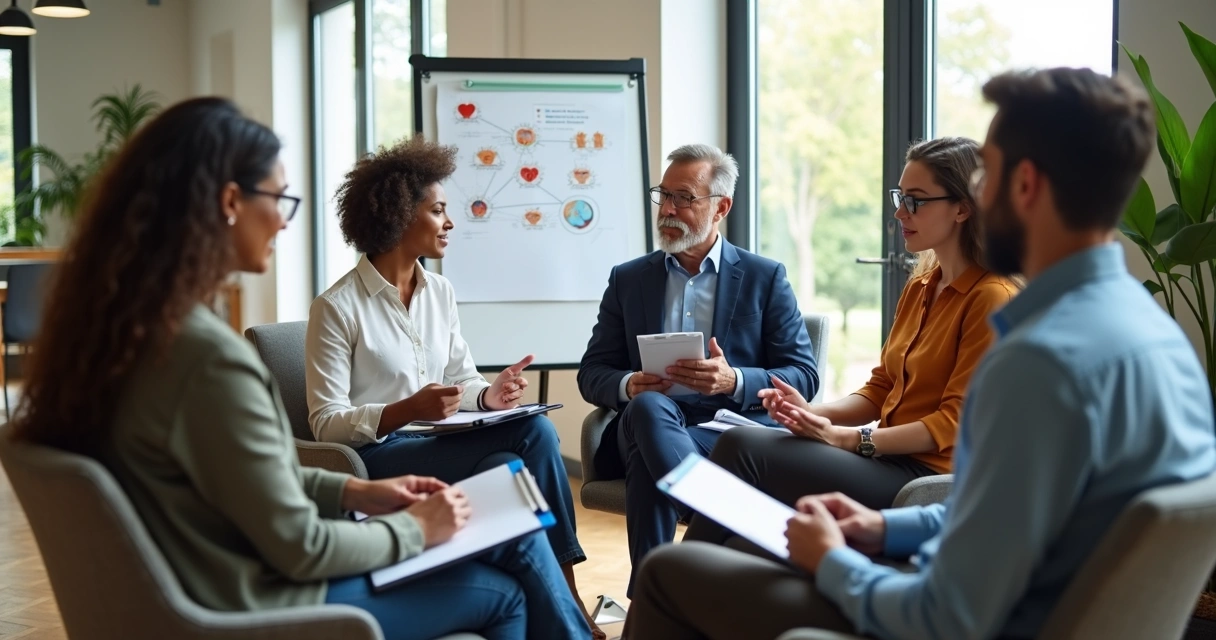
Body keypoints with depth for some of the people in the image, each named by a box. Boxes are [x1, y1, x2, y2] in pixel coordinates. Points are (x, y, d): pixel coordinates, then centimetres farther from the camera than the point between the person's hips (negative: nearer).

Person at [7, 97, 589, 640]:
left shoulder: (130, 323, 0)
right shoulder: (209, 355, -29)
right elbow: (298, 548, -21)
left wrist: (355, 491, 8)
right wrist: (415, 529, -6)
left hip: (229, 581, 8)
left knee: (512, 533, 12)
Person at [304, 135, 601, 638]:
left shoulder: (440, 293, 10)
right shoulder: (337, 308, -10)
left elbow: (463, 382, 12)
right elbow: (326, 424, -13)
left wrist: (489, 396, -12)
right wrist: (406, 411, -28)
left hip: (438, 439, 6)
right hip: (377, 452, -6)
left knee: (536, 429, -23)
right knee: (505, 466, -29)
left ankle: (562, 595, -17)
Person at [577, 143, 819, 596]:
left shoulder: (765, 278, 10)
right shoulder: (628, 280, 17)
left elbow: (803, 376, 4)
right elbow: (592, 374, 14)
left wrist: (733, 381, -18)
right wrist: (629, 385, -12)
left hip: (733, 430, -2)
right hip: (648, 423, 2)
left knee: (650, 463, -35)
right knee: (648, 407, -36)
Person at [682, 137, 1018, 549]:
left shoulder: (992, 299, -11)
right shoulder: (919, 288, 16)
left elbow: (954, 424, -14)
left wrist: (846, 438, -18)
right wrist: (814, 413, -3)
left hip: (928, 476, -8)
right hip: (886, 457, 8)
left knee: (743, 448, -18)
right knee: (741, 442, -12)